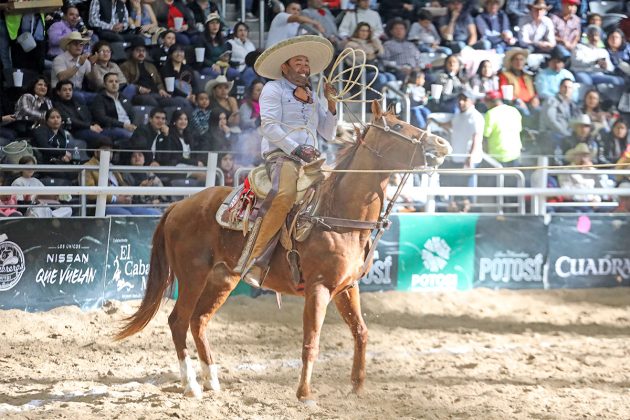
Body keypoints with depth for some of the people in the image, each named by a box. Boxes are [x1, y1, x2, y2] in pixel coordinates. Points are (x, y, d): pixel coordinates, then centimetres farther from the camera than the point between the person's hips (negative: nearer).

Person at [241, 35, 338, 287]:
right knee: (286, 196, -36)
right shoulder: (274, 89, 9)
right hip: (280, 155, -7)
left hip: (309, 160, 7)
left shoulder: (314, 99, 28)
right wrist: (296, 149, -15)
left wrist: (331, 104, 12)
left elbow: (328, 134, 25)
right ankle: (255, 260, -39)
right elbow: (269, 125, -5)